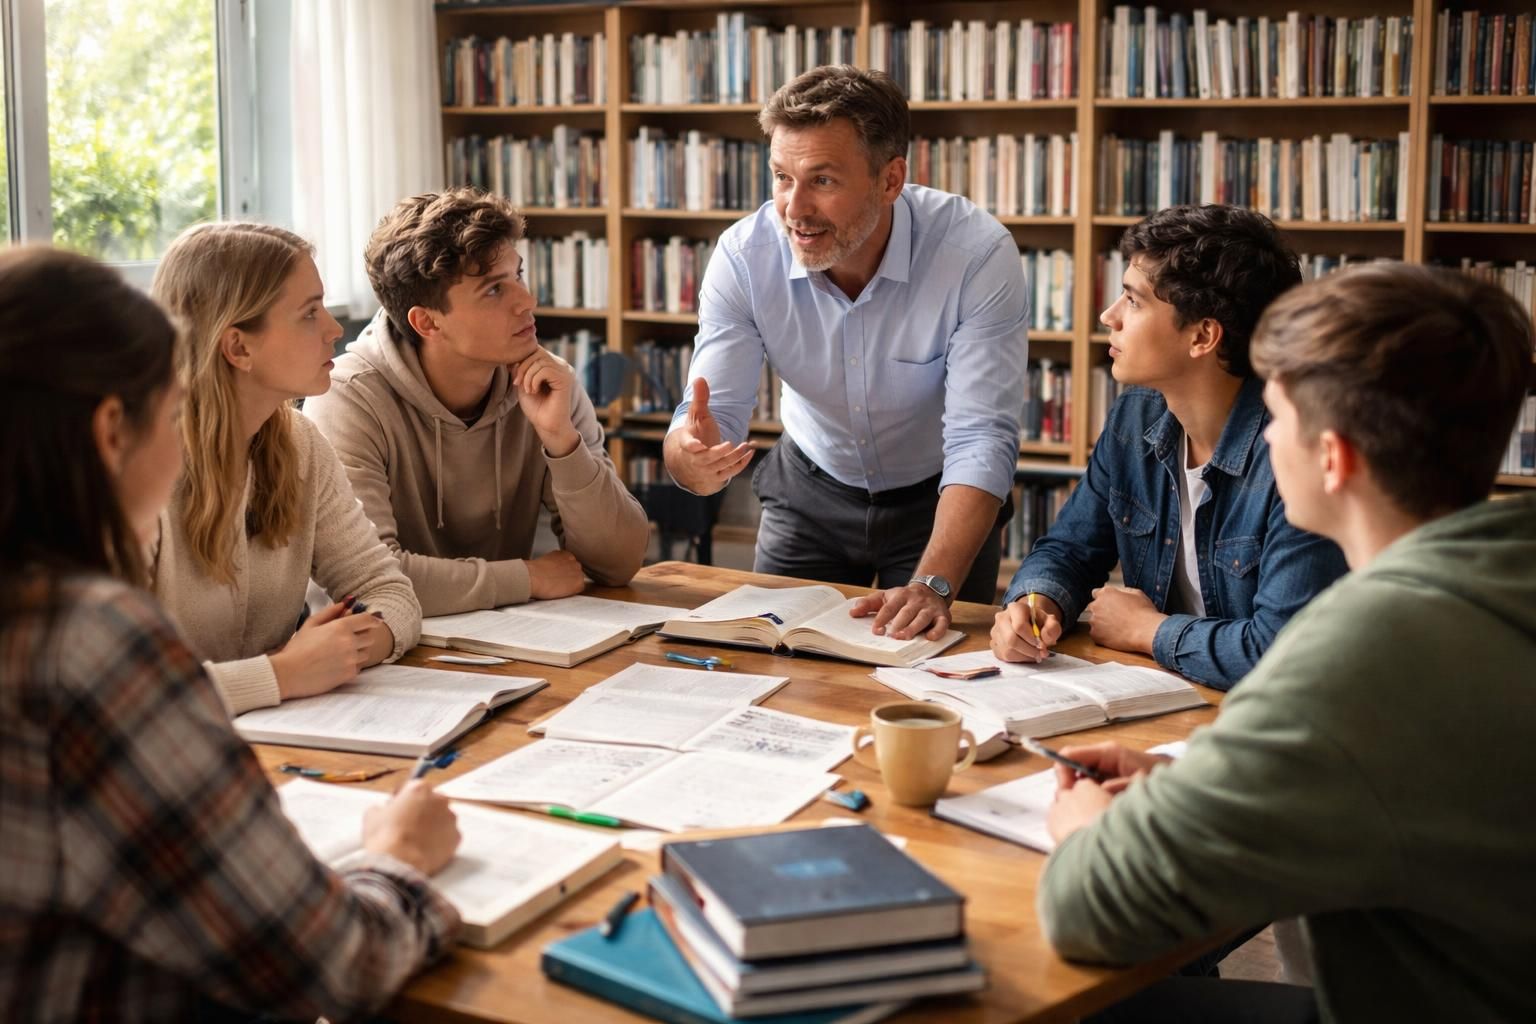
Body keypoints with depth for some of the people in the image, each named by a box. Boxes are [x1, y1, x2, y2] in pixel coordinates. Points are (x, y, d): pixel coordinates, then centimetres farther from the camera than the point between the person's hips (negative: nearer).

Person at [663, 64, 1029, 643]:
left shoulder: (978, 253, -29)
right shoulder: (743, 256, -21)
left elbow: (981, 441, -31)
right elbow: (713, 420, -22)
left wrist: (933, 585, -44)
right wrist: (692, 454, -47)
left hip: (938, 498, -2)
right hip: (810, 492, 2)